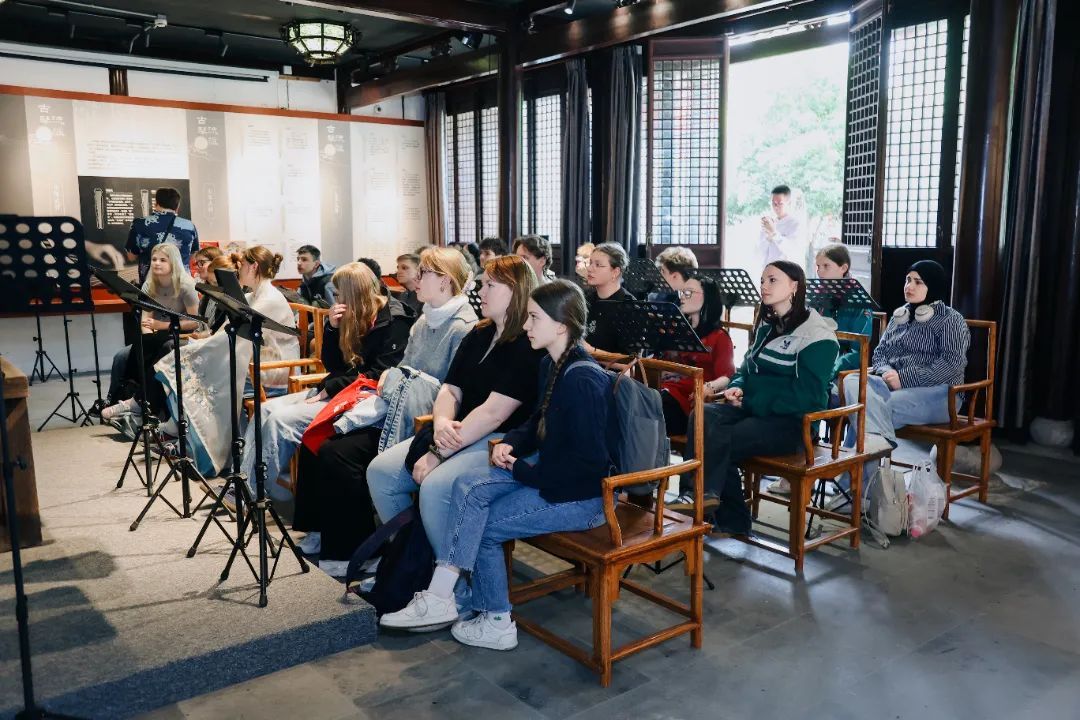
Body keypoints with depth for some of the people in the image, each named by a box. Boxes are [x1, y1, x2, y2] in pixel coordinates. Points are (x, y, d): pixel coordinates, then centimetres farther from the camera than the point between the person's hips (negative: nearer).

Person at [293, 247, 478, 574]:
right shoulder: (424, 321, 17)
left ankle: (354, 550, -8)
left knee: (340, 451, -22)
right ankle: (322, 531, 7)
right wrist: (389, 375, 1)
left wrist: (403, 380, -16)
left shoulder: (463, 328, -13)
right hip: (400, 409, 9)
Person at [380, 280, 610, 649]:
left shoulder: (583, 379, -23)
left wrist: (523, 471, -16)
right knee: (469, 486, -8)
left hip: (582, 493, -9)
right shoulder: (552, 365, 6)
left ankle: (496, 624, 15)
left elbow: (587, 462, -24)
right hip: (549, 469, 9)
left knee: (483, 526, -5)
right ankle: (438, 597, -7)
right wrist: (511, 443, -1)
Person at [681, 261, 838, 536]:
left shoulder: (817, 336, -9)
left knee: (720, 441, -30)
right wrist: (737, 387, 0)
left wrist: (751, 402, -16)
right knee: (702, 416, -23)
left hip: (795, 421, -7)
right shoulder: (766, 326, 17)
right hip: (755, 408, 7)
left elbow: (805, 395, -16)